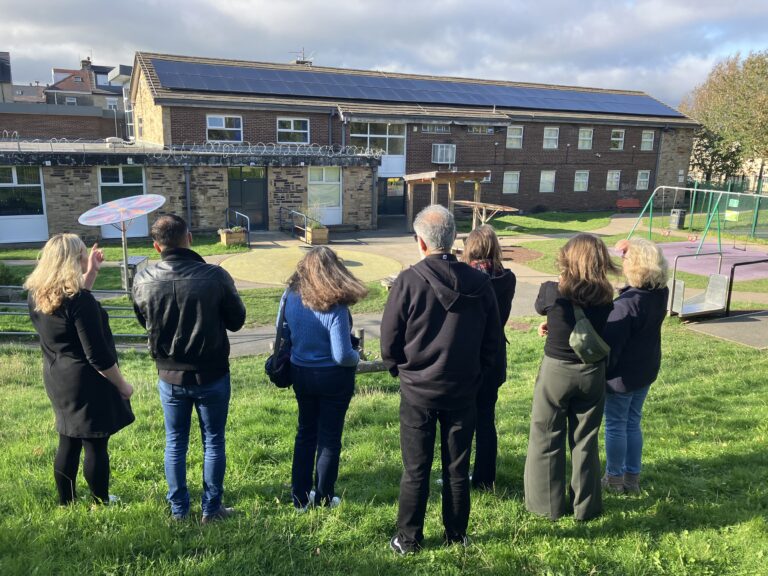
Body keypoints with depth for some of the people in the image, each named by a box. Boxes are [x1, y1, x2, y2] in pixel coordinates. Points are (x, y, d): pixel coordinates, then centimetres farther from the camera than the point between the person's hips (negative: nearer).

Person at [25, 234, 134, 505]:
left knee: (68, 443, 19)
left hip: (57, 380, 8)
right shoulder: (79, 301, -23)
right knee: (96, 445, 5)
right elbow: (97, 355, -21)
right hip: (87, 383, -8)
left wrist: (91, 272, 16)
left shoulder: (36, 295, 1)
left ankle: (66, 503, 31)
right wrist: (122, 385, -10)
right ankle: (101, 503, 19)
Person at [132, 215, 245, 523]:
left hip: (170, 376, 2)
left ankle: (178, 509, 30)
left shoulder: (143, 280, -12)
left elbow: (144, 321, 7)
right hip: (212, 375, -2)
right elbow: (237, 320, -7)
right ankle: (211, 508, 25)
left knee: (175, 443, 18)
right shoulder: (215, 276, -20)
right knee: (213, 441, 14)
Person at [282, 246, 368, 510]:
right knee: (329, 437, 12)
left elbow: (283, 334, 4)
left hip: (300, 374, 5)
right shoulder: (335, 307, -25)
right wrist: (357, 357, -2)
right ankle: (324, 499, 26)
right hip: (333, 378, -5)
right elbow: (342, 356, -24)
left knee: (305, 432, 21)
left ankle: (300, 496, 30)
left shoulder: (291, 296, -10)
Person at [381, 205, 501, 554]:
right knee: (457, 468, 16)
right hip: (463, 390, 3)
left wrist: (401, 371, 9)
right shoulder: (479, 281, -7)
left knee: (415, 470, 11)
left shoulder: (409, 280, -16)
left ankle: (408, 539, 23)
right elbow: (493, 338, 1)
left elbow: (389, 340, -9)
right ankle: (456, 534, 30)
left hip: (418, 390, -2)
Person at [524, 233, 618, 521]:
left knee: (547, 438, 13)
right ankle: (586, 505, 27)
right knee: (585, 440, 16)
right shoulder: (605, 297, -9)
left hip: (556, 371, -3)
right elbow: (602, 331, 5)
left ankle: (548, 504, 24)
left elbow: (539, 306, 4)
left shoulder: (553, 292, -18)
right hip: (592, 373, 3)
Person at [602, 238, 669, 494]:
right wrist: (632, 249, -2)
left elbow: (611, 345, -21)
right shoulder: (660, 293, -5)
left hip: (622, 375, -7)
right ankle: (632, 477, 29)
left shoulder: (625, 304, -26)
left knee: (615, 425, 9)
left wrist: (600, 374, -10)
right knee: (633, 423, 19)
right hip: (647, 370, 7)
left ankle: (614, 478, 23)